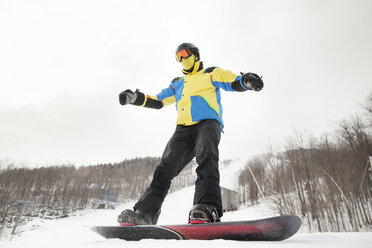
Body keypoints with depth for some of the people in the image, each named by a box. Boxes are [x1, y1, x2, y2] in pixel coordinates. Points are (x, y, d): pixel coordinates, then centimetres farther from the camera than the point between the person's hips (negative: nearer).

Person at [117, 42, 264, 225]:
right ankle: (144, 213, -15)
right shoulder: (177, 83, 35)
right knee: (166, 167, -12)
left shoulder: (211, 73, 22)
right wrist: (136, 98, 11)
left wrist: (245, 81, -20)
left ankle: (208, 208, -48)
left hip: (208, 123, -4)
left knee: (206, 155, -34)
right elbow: (158, 101, 29)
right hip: (183, 129, 4)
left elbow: (234, 83, 6)